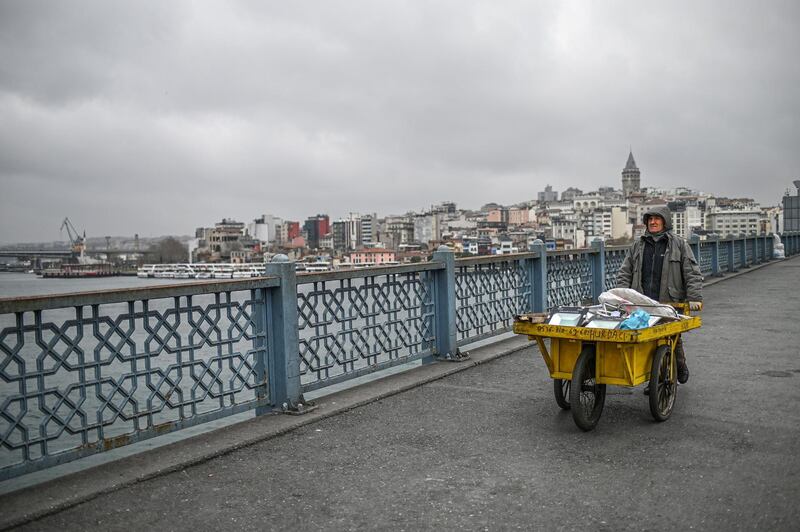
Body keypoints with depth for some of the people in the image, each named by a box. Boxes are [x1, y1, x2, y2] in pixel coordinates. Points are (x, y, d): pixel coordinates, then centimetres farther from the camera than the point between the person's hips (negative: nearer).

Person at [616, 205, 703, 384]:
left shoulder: (679, 244, 7)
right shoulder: (637, 246, 16)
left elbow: (692, 274, 2)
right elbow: (624, 273, 15)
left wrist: (694, 298, -10)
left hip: (671, 304, -2)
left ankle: (680, 368, 30)